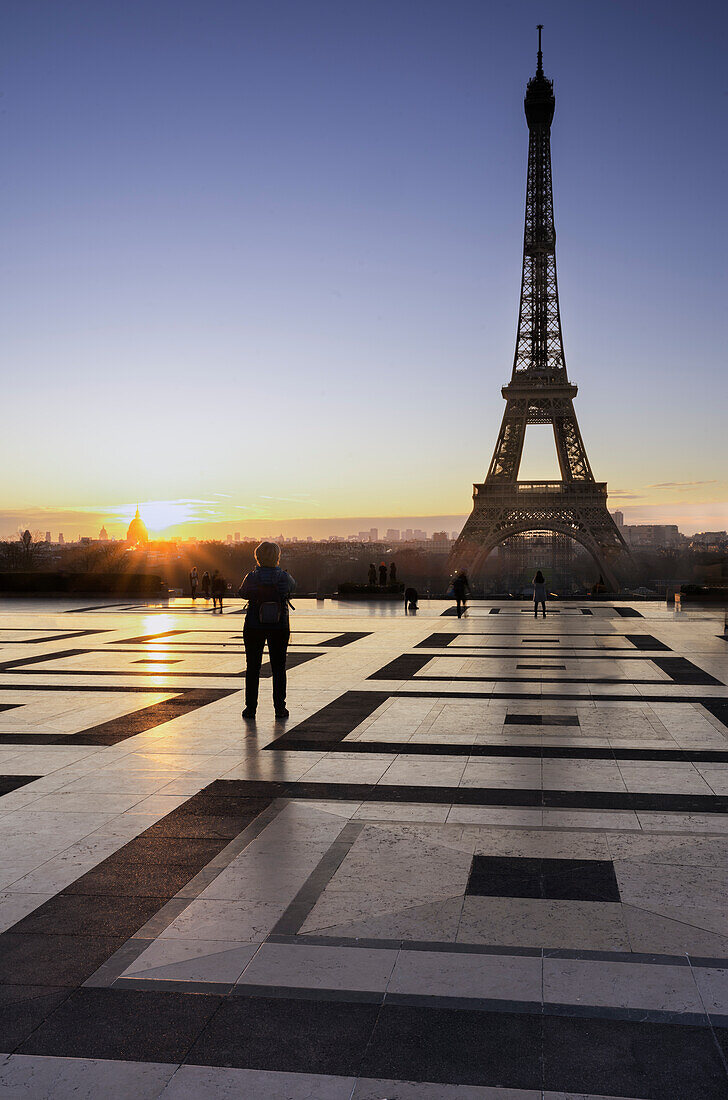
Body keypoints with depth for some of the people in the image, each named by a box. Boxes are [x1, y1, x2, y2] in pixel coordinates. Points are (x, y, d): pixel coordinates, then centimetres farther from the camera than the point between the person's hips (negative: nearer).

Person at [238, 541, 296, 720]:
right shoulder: (284, 577, -9)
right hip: (280, 627, 1)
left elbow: (242, 592, 7)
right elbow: (292, 587, 14)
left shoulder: (251, 577, -11)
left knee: (252, 667, 10)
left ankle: (251, 708, 10)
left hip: (254, 627, -1)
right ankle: (280, 708, 11)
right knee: (278, 668, 11)